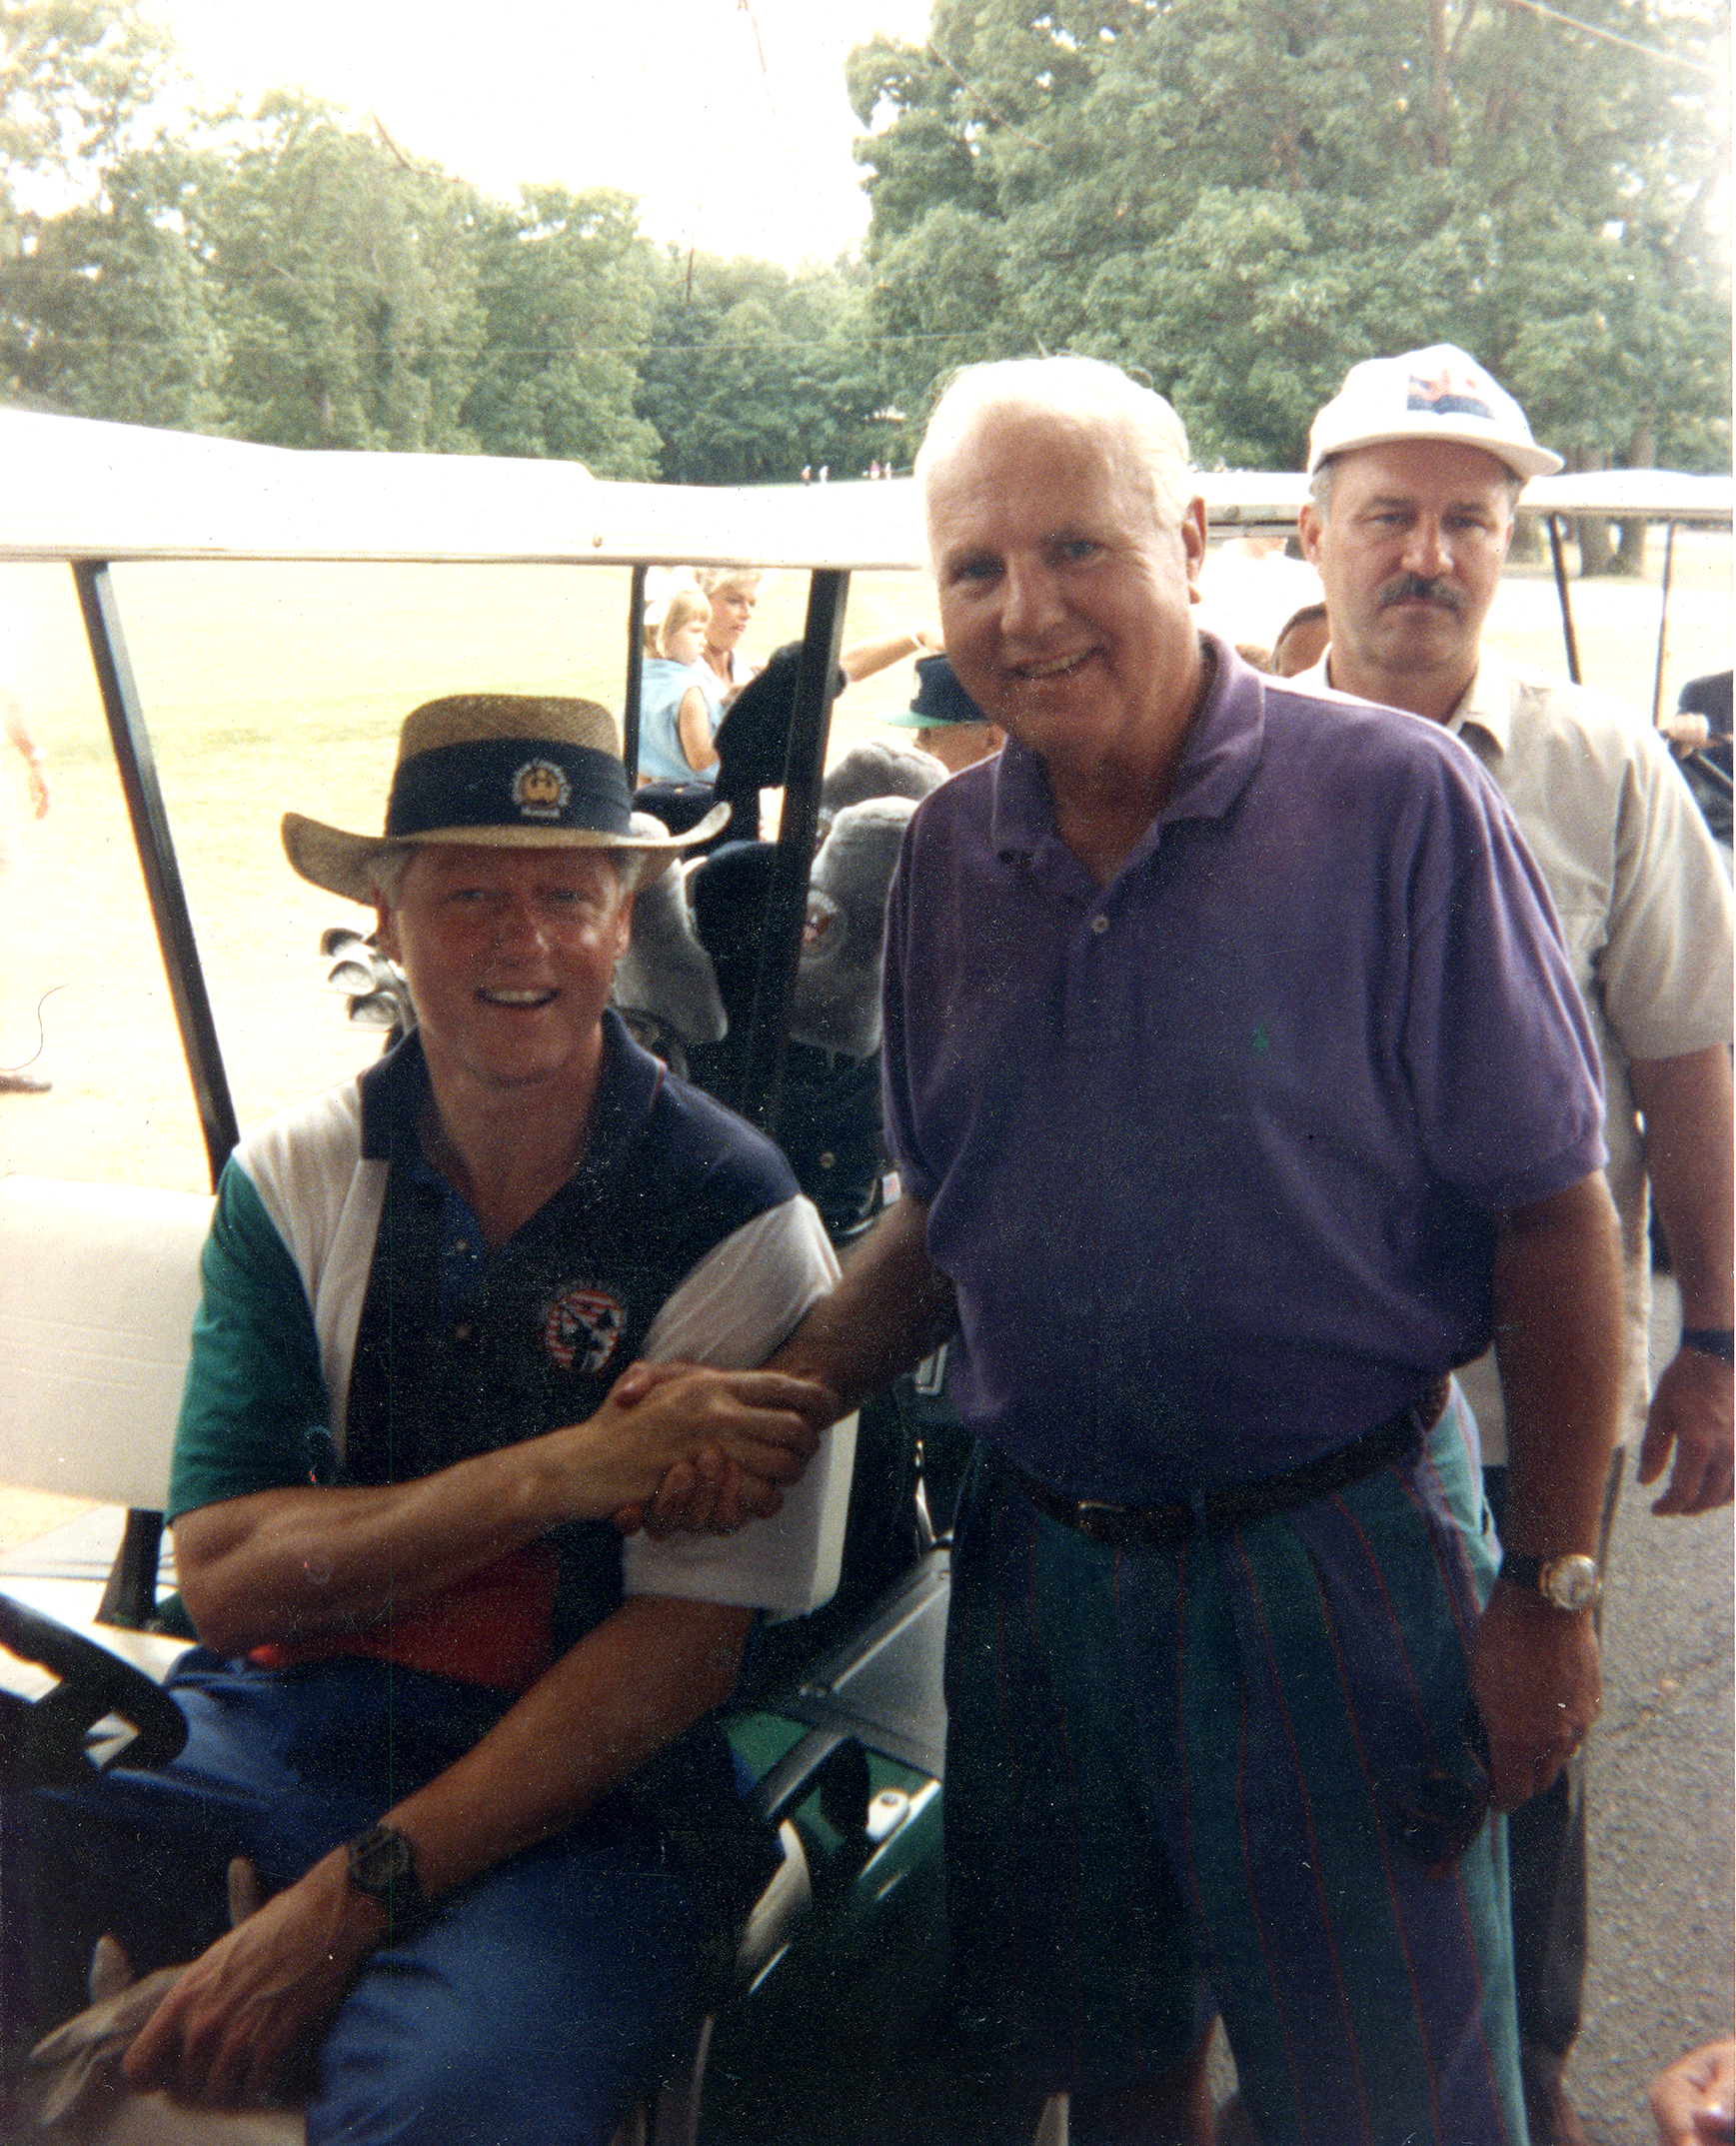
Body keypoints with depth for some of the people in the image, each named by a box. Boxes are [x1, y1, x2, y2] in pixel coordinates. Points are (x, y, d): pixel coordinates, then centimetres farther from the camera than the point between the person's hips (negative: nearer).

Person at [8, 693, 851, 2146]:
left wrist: (347, 1903, -17)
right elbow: (222, 1576, -6)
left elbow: (680, 1651, -10)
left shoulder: (734, 1222, -7)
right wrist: (561, 1470, -19)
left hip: (583, 1793, -3)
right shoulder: (292, 1181, 3)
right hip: (272, 1725, 4)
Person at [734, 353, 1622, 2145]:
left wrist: (1551, 1591, -11)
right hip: (1039, 1559, 5)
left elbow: (1552, 1210, -10)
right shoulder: (950, 852, 3)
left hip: (1335, 1560, -4)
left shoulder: (1391, 803, -13)